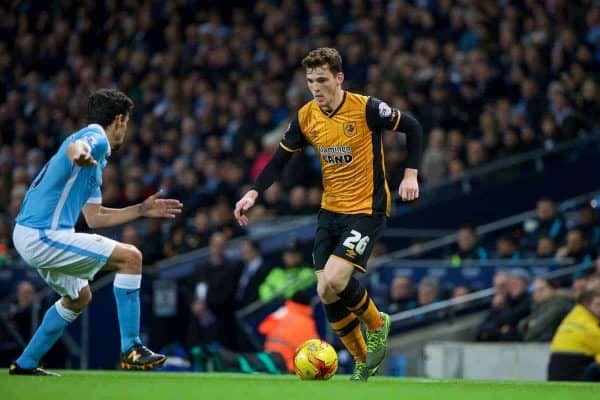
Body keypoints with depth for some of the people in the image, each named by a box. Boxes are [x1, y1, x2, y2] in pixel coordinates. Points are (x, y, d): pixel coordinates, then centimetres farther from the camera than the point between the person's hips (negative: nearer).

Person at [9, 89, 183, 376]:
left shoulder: (95, 160, 23)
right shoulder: (95, 137, -8)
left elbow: (94, 218, 25)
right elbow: (74, 147, -34)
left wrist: (142, 210, 28)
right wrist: (79, 153, -57)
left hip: (28, 236, 11)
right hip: (43, 234, -11)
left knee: (79, 297, 28)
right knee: (130, 257, -13)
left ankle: (25, 363, 30)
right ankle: (131, 349, -13)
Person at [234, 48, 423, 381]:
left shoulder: (365, 109, -15)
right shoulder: (306, 117, 0)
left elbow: (412, 127, -3)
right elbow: (280, 159, 8)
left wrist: (410, 175, -11)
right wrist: (254, 193, -6)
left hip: (367, 210, -6)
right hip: (330, 212, 6)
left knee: (332, 283, -22)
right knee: (327, 295, 1)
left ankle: (376, 325, 7)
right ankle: (364, 363, 21)